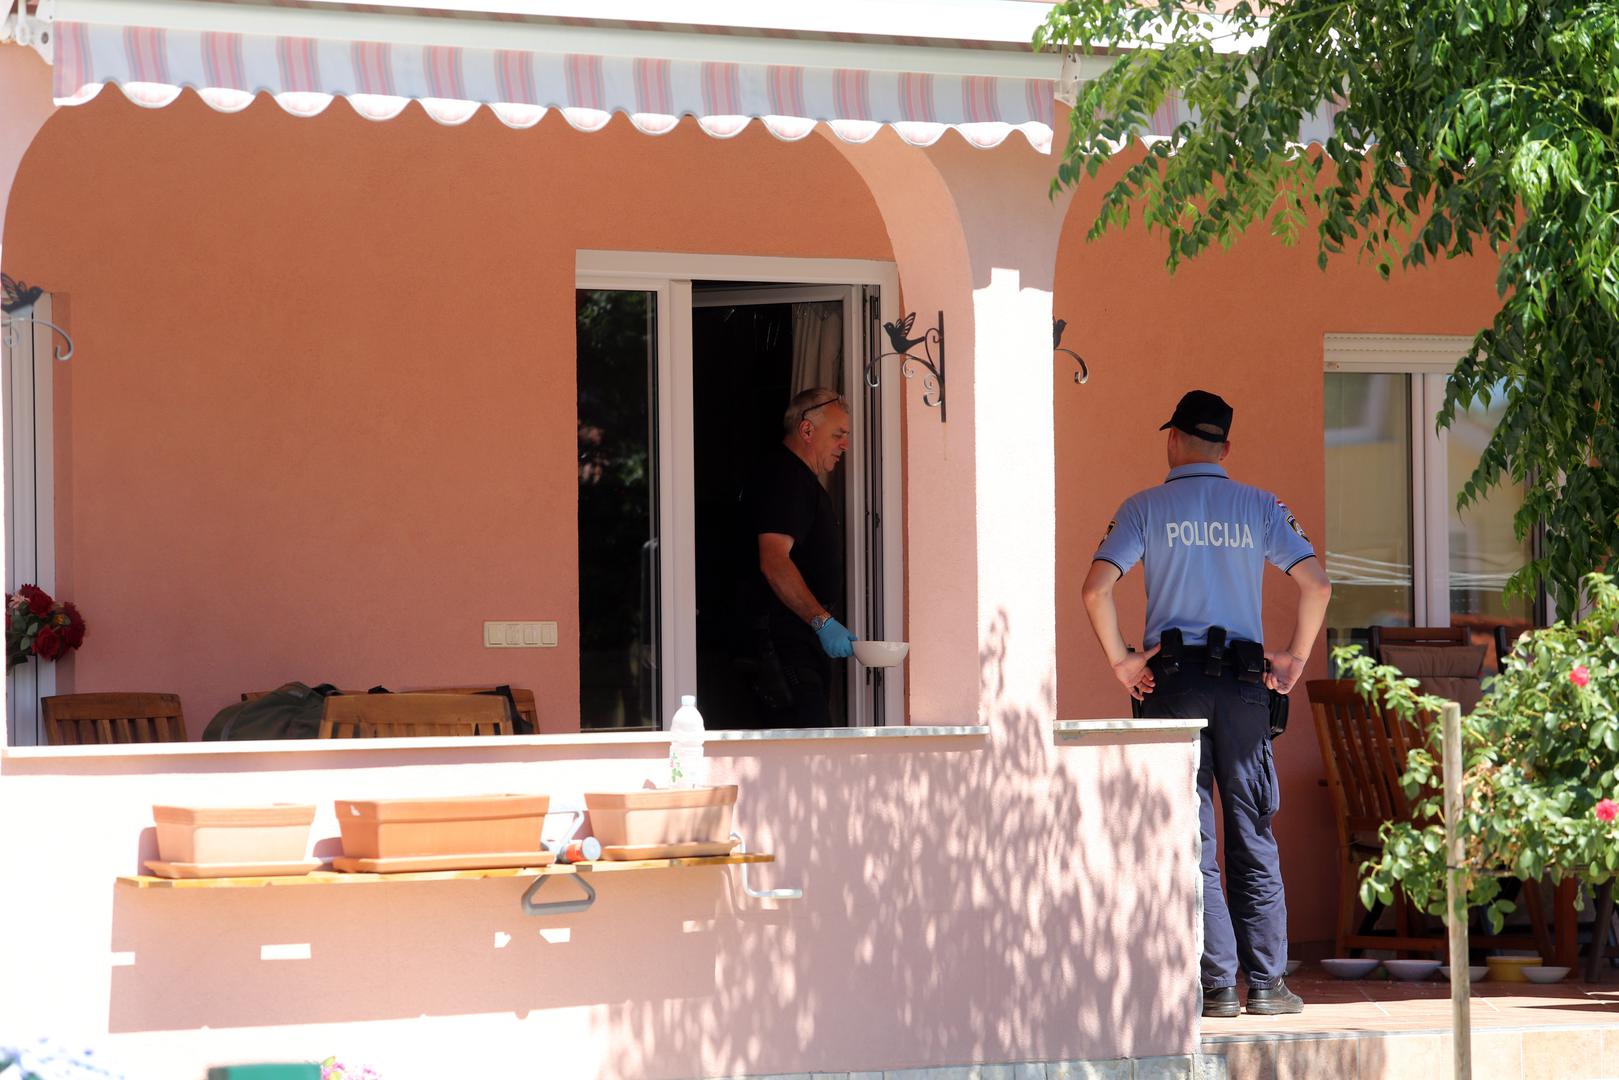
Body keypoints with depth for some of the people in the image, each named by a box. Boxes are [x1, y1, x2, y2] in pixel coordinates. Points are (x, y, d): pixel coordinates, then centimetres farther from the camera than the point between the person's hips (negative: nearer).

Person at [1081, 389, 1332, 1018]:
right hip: (1244, 682, 2)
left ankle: (1217, 984, -3)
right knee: (1253, 835, 7)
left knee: (1191, 837, 1)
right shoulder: (1258, 507, 6)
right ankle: (1266, 983, 5)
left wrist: (1120, 662, -2)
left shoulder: (1145, 508, 1)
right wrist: (1295, 659, 6)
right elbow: (1316, 585, -3)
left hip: (1172, 679, -2)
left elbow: (1097, 589, -11)